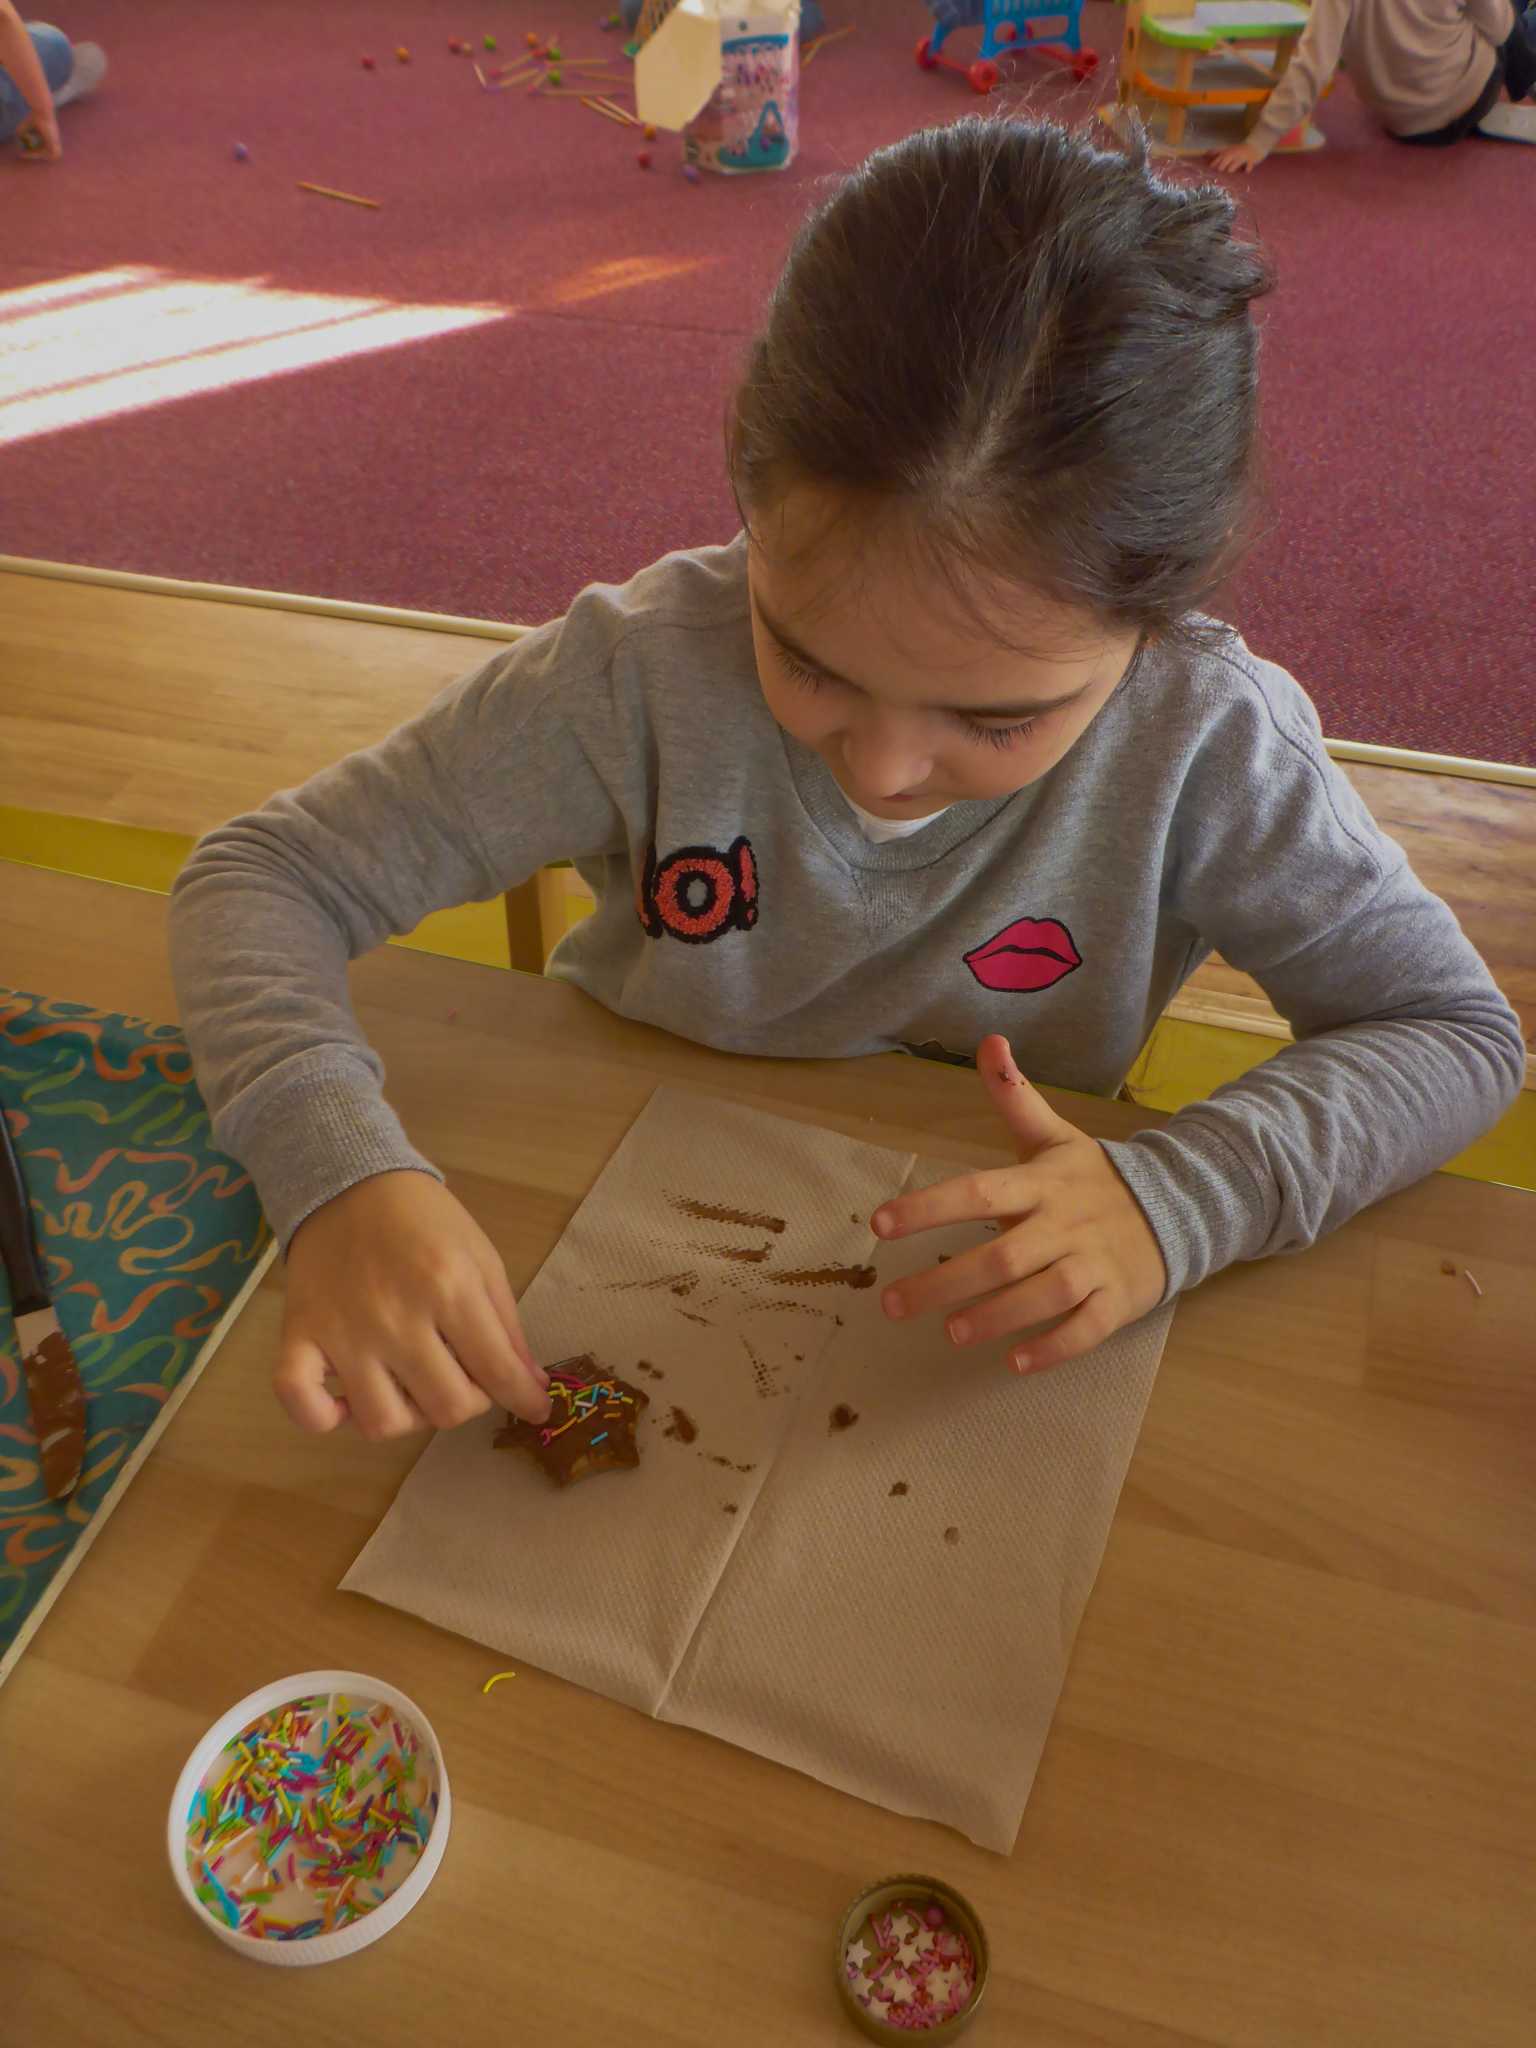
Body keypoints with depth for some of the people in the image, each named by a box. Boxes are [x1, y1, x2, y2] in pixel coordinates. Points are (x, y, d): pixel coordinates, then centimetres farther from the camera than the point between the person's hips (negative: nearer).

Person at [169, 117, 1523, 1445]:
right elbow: (261, 878, -16)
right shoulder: (650, 674, -21)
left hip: (963, 1317, 0)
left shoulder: (1206, 747, -20)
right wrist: (342, 1177, -34)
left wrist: (1177, 1197, -26)